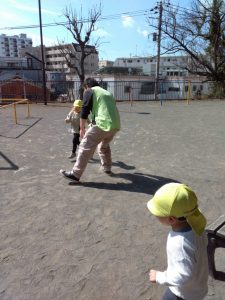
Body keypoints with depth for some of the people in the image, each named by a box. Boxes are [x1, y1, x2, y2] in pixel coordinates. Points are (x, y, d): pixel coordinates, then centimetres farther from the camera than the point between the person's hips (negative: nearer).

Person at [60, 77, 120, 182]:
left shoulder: (89, 91, 9)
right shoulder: (108, 92, 29)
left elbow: (85, 111, 0)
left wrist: (82, 128, 8)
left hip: (102, 124, -7)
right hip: (115, 125, 8)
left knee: (85, 147, 0)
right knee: (104, 146, 30)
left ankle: (75, 174, 1)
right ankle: (107, 169, 36)